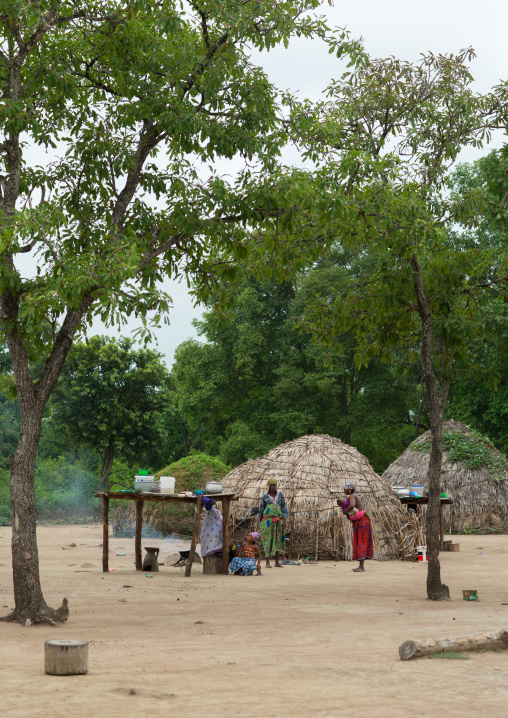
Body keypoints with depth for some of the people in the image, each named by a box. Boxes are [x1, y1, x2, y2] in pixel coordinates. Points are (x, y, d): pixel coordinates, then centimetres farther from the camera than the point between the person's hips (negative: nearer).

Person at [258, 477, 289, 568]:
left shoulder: (280, 494, 4)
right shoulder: (265, 495, 1)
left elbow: (284, 507, 3)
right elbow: (261, 508, 9)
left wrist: (285, 521, -4)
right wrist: (260, 522, 8)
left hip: (278, 521, 2)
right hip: (267, 520, -2)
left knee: (278, 541, 5)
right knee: (268, 540, -5)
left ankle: (277, 562, 11)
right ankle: (267, 562, -3)